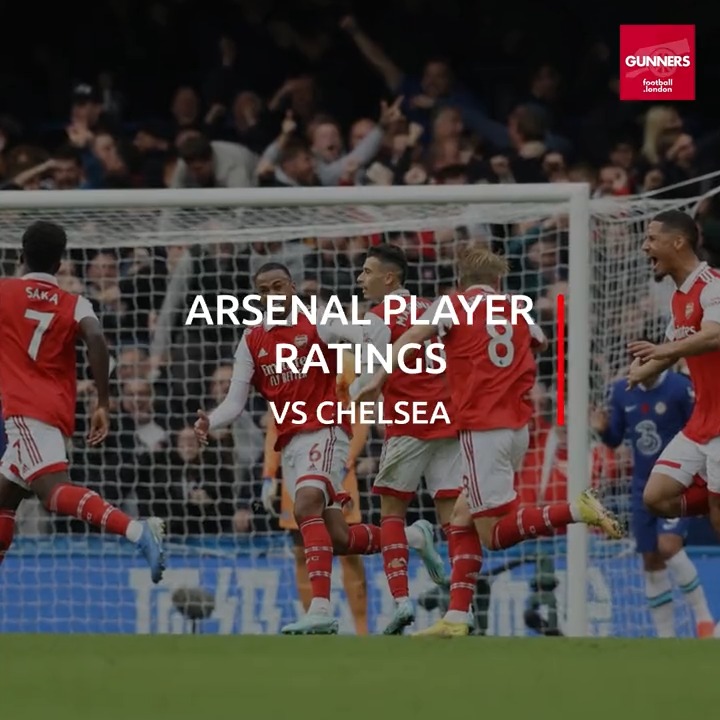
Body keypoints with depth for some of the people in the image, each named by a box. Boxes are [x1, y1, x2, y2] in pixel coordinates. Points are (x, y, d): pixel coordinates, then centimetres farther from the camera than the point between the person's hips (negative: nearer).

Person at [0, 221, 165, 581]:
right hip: (59, 412, 6)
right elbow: (96, 338, -8)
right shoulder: (75, 304, 10)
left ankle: (137, 530, -46)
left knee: (54, 490, -25)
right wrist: (103, 403, -7)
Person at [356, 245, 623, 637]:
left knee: (495, 533, -5)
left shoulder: (451, 305, 2)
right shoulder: (517, 312, 16)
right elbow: (540, 343, 37)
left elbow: (410, 338, -14)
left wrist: (378, 379, -19)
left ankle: (578, 510, -25)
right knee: (463, 517, 13)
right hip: (517, 425, 6)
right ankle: (456, 618, 5)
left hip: (482, 426, -6)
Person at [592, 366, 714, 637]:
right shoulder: (621, 391, 3)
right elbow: (615, 440, 11)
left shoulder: (680, 388, -13)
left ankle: (703, 617, -8)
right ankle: (665, 638, 14)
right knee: (651, 562, 6)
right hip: (643, 487, 5)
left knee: (668, 546, -23)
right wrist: (603, 430, -11)